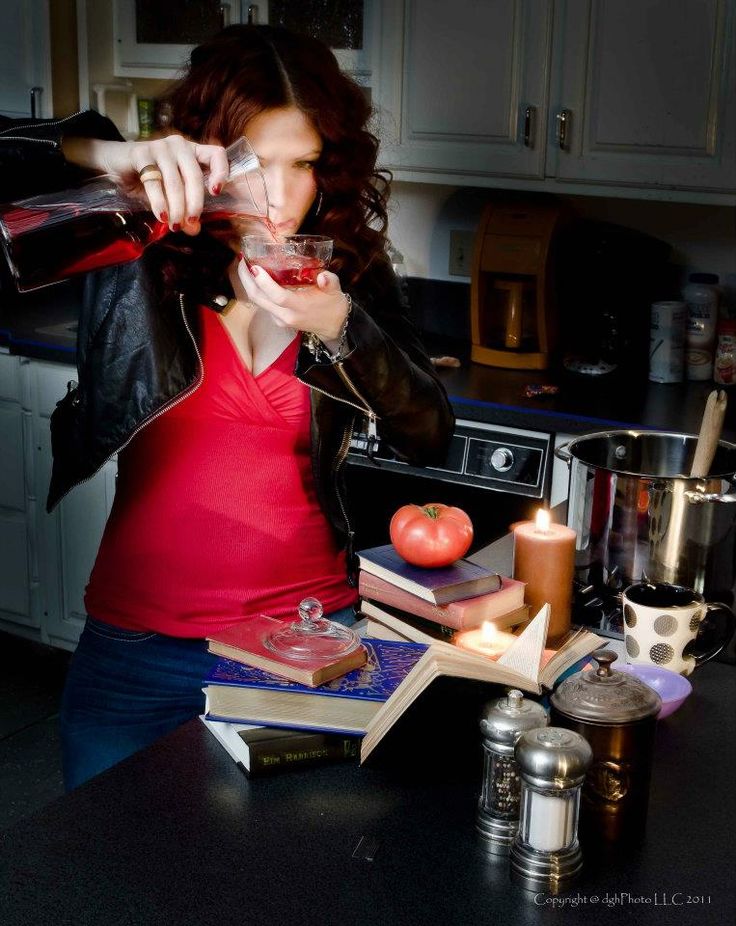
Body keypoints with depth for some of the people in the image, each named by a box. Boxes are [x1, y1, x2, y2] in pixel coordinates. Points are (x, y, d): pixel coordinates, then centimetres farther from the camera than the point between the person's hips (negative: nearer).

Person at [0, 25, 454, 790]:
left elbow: (427, 439, -9)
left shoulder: (351, 271, 0)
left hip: (309, 638, 1)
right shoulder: (134, 250, -7)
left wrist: (339, 325, -25)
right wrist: (107, 156, -30)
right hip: (137, 645, -1)